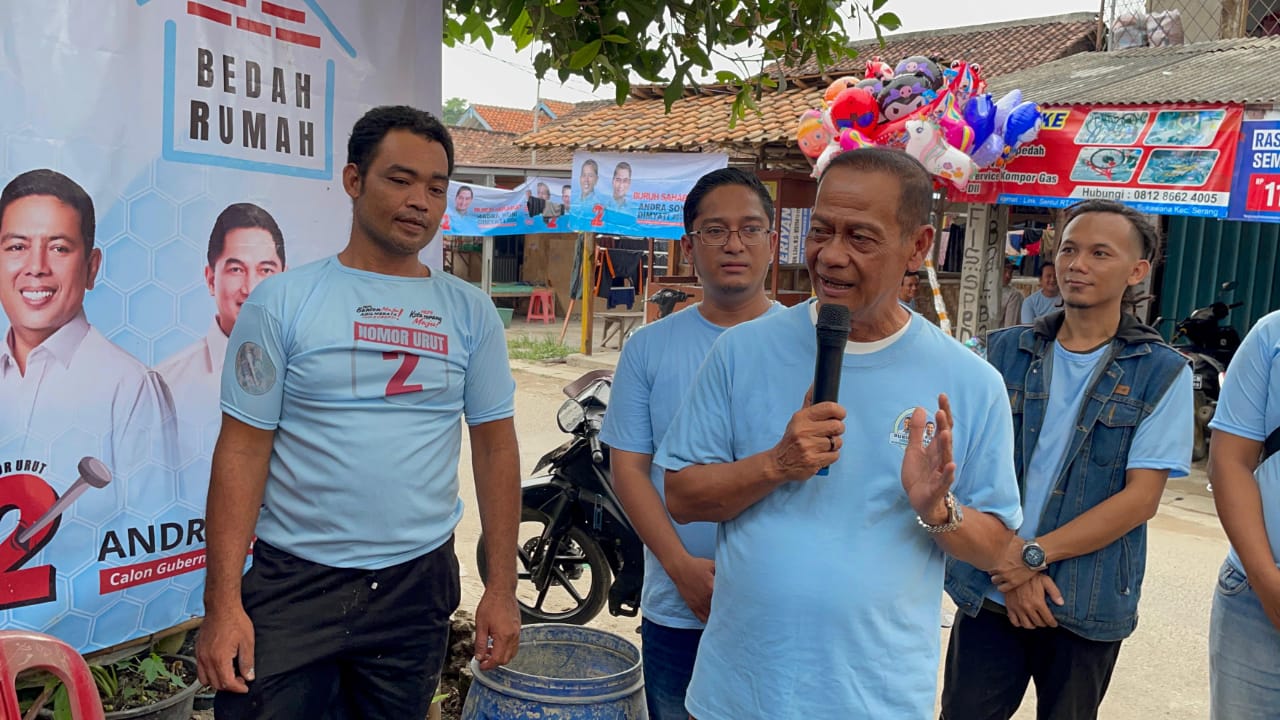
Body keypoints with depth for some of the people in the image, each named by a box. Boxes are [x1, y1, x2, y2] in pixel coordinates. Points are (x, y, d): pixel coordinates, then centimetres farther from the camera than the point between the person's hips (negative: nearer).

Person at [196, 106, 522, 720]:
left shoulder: (471, 312, 3)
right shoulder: (282, 302, -4)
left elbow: (495, 446, 5)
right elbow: (243, 450, -5)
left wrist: (502, 588, 2)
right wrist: (222, 602, -10)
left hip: (418, 583, 3)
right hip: (295, 582, -2)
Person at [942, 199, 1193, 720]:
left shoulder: (1163, 373, -3)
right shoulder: (1005, 351, 3)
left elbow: (1142, 497, -9)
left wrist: (1036, 553, -14)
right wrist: (1012, 565, -11)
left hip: (1088, 605, -1)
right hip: (990, 591, 1)